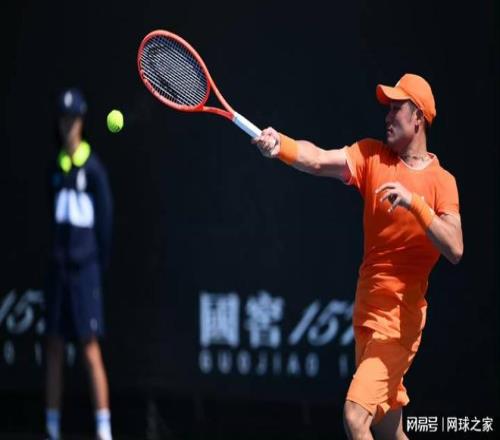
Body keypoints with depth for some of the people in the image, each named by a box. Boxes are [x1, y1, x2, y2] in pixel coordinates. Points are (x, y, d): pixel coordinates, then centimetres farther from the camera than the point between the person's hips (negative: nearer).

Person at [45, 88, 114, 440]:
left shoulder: (94, 168, -5)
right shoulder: (56, 167, 11)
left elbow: (106, 219, -4)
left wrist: (100, 265, -4)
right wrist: (53, 254, 10)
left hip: (85, 268, -6)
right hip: (58, 266, 6)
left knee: (91, 351, -9)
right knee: (54, 348, 8)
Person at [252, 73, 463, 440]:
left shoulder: (441, 181, -7)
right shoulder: (372, 155, 5)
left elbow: (455, 250, -20)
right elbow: (318, 160, -13)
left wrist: (413, 202, -28)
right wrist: (280, 145, -31)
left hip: (400, 318, -5)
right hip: (366, 313, 5)